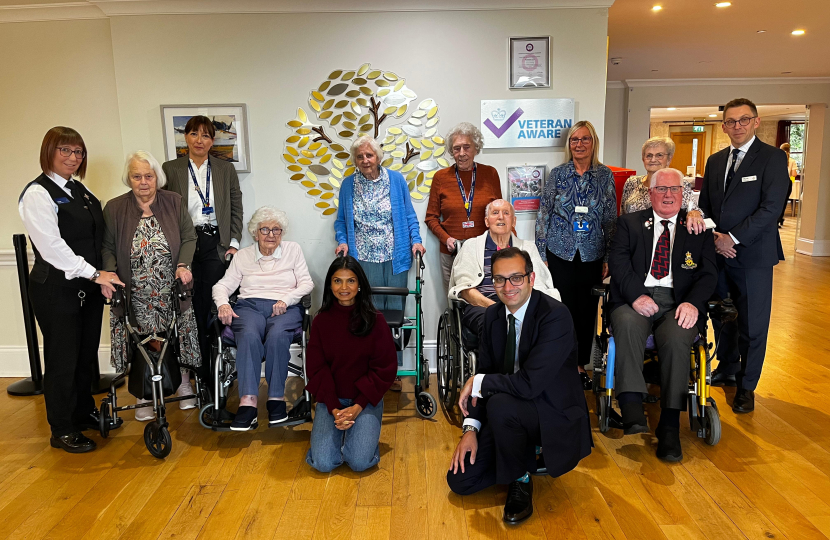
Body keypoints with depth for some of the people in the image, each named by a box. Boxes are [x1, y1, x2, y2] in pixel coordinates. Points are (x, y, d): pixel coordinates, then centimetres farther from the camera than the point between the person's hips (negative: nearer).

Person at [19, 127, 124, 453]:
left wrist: (103, 274, 6)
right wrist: (94, 274, -21)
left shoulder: (81, 190, 12)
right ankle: (62, 430, 19)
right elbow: (51, 246, -20)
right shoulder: (37, 194, -12)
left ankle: (85, 412, 35)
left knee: (87, 354, 16)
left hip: (88, 287, 7)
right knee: (63, 359, 4)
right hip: (56, 289, -7)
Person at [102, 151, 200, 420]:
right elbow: (107, 247, 2)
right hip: (135, 296, -1)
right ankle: (143, 397, 18)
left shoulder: (174, 201, 3)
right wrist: (109, 274, -14)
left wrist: (183, 265, -12)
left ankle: (184, 384, 27)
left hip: (173, 292, 1)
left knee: (181, 338, 6)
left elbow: (189, 238, 3)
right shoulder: (114, 208, 1)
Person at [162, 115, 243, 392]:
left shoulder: (226, 169, 11)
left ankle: (214, 374, 5)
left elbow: (236, 209, 10)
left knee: (212, 306, -4)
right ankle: (205, 375, 9)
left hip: (216, 245, 0)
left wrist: (233, 243, 1)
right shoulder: (170, 169, 7)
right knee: (192, 309, 0)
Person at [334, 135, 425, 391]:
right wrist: (343, 241, -3)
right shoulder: (348, 184, 8)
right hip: (362, 260, 0)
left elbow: (409, 216, 9)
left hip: (395, 259, 0)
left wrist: (416, 240, -4)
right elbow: (341, 221, 14)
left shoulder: (396, 180, 5)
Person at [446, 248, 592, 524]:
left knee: (500, 404, -37)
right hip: (508, 415, 7)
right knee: (460, 481, -1)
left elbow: (529, 384, -32)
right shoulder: (493, 314, 0)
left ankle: (520, 480, -9)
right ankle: (526, 456, 20)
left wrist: (478, 382, -18)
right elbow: (484, 372, 3)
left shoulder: (556, 315, -24)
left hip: (552, 415, -6)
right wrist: (471, 429, -8)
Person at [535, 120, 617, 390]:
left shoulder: (605, 175, 4)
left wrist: (608, 259, 4)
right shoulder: (558, 174, 1)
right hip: (560, 253, -1)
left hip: (591, 255, 2)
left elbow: (611, 219, 6)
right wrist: (541, 255, -1)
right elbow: (543, 214, 2)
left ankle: (581, 365, 22)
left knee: (587, 311, 7)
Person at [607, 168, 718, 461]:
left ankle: (669, 425, -25)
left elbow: (709, 272, 8)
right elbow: (618, 261, 2)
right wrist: (636, 295, -15)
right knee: (628, 325, -34)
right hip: (635, 299, 0)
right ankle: (632, 411, -36)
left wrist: (693, 302, -12)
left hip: (678, 302, 1)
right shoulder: (629, 223, 17)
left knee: (677, 337, -31)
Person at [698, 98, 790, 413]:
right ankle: (727, 370, 33)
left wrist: (733, 238, -16)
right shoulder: (715, 161, 13)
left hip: (753, 255, -5)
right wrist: (713, 236, -4)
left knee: (752, 325, 3)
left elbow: (771, 207, -14)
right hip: (719, 253, 5)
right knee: (721, 318, 14)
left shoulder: (773, 158, -5)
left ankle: (746, 387, 17)